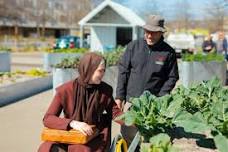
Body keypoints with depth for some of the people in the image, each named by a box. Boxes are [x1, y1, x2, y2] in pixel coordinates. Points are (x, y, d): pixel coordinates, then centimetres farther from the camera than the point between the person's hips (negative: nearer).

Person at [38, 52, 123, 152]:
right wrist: (73, 123, -27)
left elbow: (115, 112, 7)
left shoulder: (105, 90, -3)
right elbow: (48, 118, -12)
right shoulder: (65, 90, -10)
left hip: (93, 137, 1)